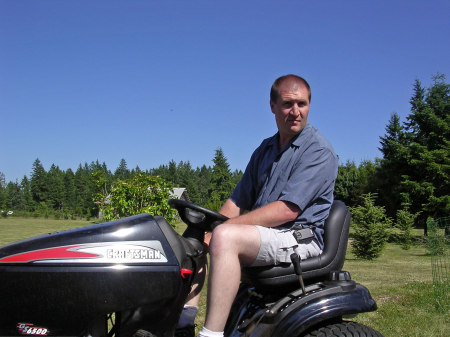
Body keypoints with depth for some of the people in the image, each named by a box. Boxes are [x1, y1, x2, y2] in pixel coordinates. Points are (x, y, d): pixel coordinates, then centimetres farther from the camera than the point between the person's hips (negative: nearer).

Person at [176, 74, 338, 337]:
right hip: (263, 233, 9)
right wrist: (212, 228, -5)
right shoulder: (265, 150, 16)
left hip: (302, 237, -9)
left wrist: (224, 227, -21)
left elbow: (287, 210, -20)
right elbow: (239, 200, 15)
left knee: (226, 237, -31)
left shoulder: (319, 151, -10)